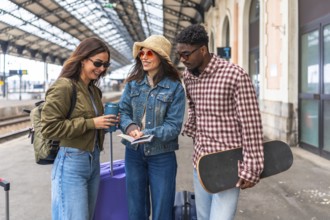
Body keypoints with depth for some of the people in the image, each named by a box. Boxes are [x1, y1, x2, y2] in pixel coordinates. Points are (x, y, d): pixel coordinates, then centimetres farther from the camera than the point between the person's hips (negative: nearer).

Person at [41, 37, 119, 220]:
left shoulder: (94, 90, 12)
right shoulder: (63, 87, -13)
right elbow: (49, 128, -19)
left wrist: (106, 122, 5)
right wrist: (91, 123, -19)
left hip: (93, 161, 8)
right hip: (71, 163, -8)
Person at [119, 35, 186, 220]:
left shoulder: (175, 87, -10)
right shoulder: (133, 83, 3)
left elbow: (174, 126, -13)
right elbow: (123, 111, 2)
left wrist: (148, 134, -26)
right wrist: (131, 128, -19)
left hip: (162, 156, -3)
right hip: (134, 153, 4)